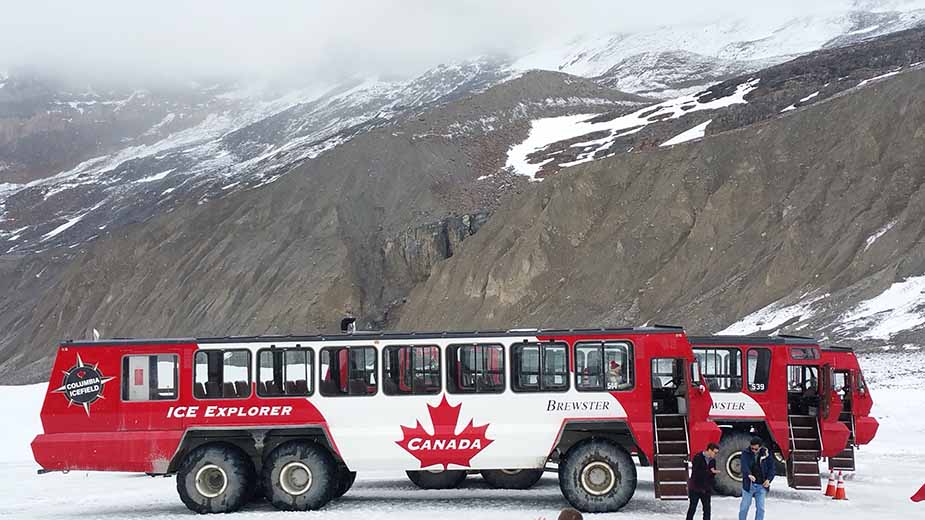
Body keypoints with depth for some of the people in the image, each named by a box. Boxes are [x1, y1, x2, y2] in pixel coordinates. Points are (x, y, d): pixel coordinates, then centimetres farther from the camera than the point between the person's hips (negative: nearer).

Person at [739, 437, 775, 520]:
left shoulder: (766, 453, 2)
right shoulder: (746, 453, -5)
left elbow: (771, 467, 5)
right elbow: (744, 465, -21)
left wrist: (769, 479, -12)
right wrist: (749, 475, -40)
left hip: (762, 485, 1)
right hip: (748, 485, -1)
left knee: (760, 508, 3)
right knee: (744, 507, 4)